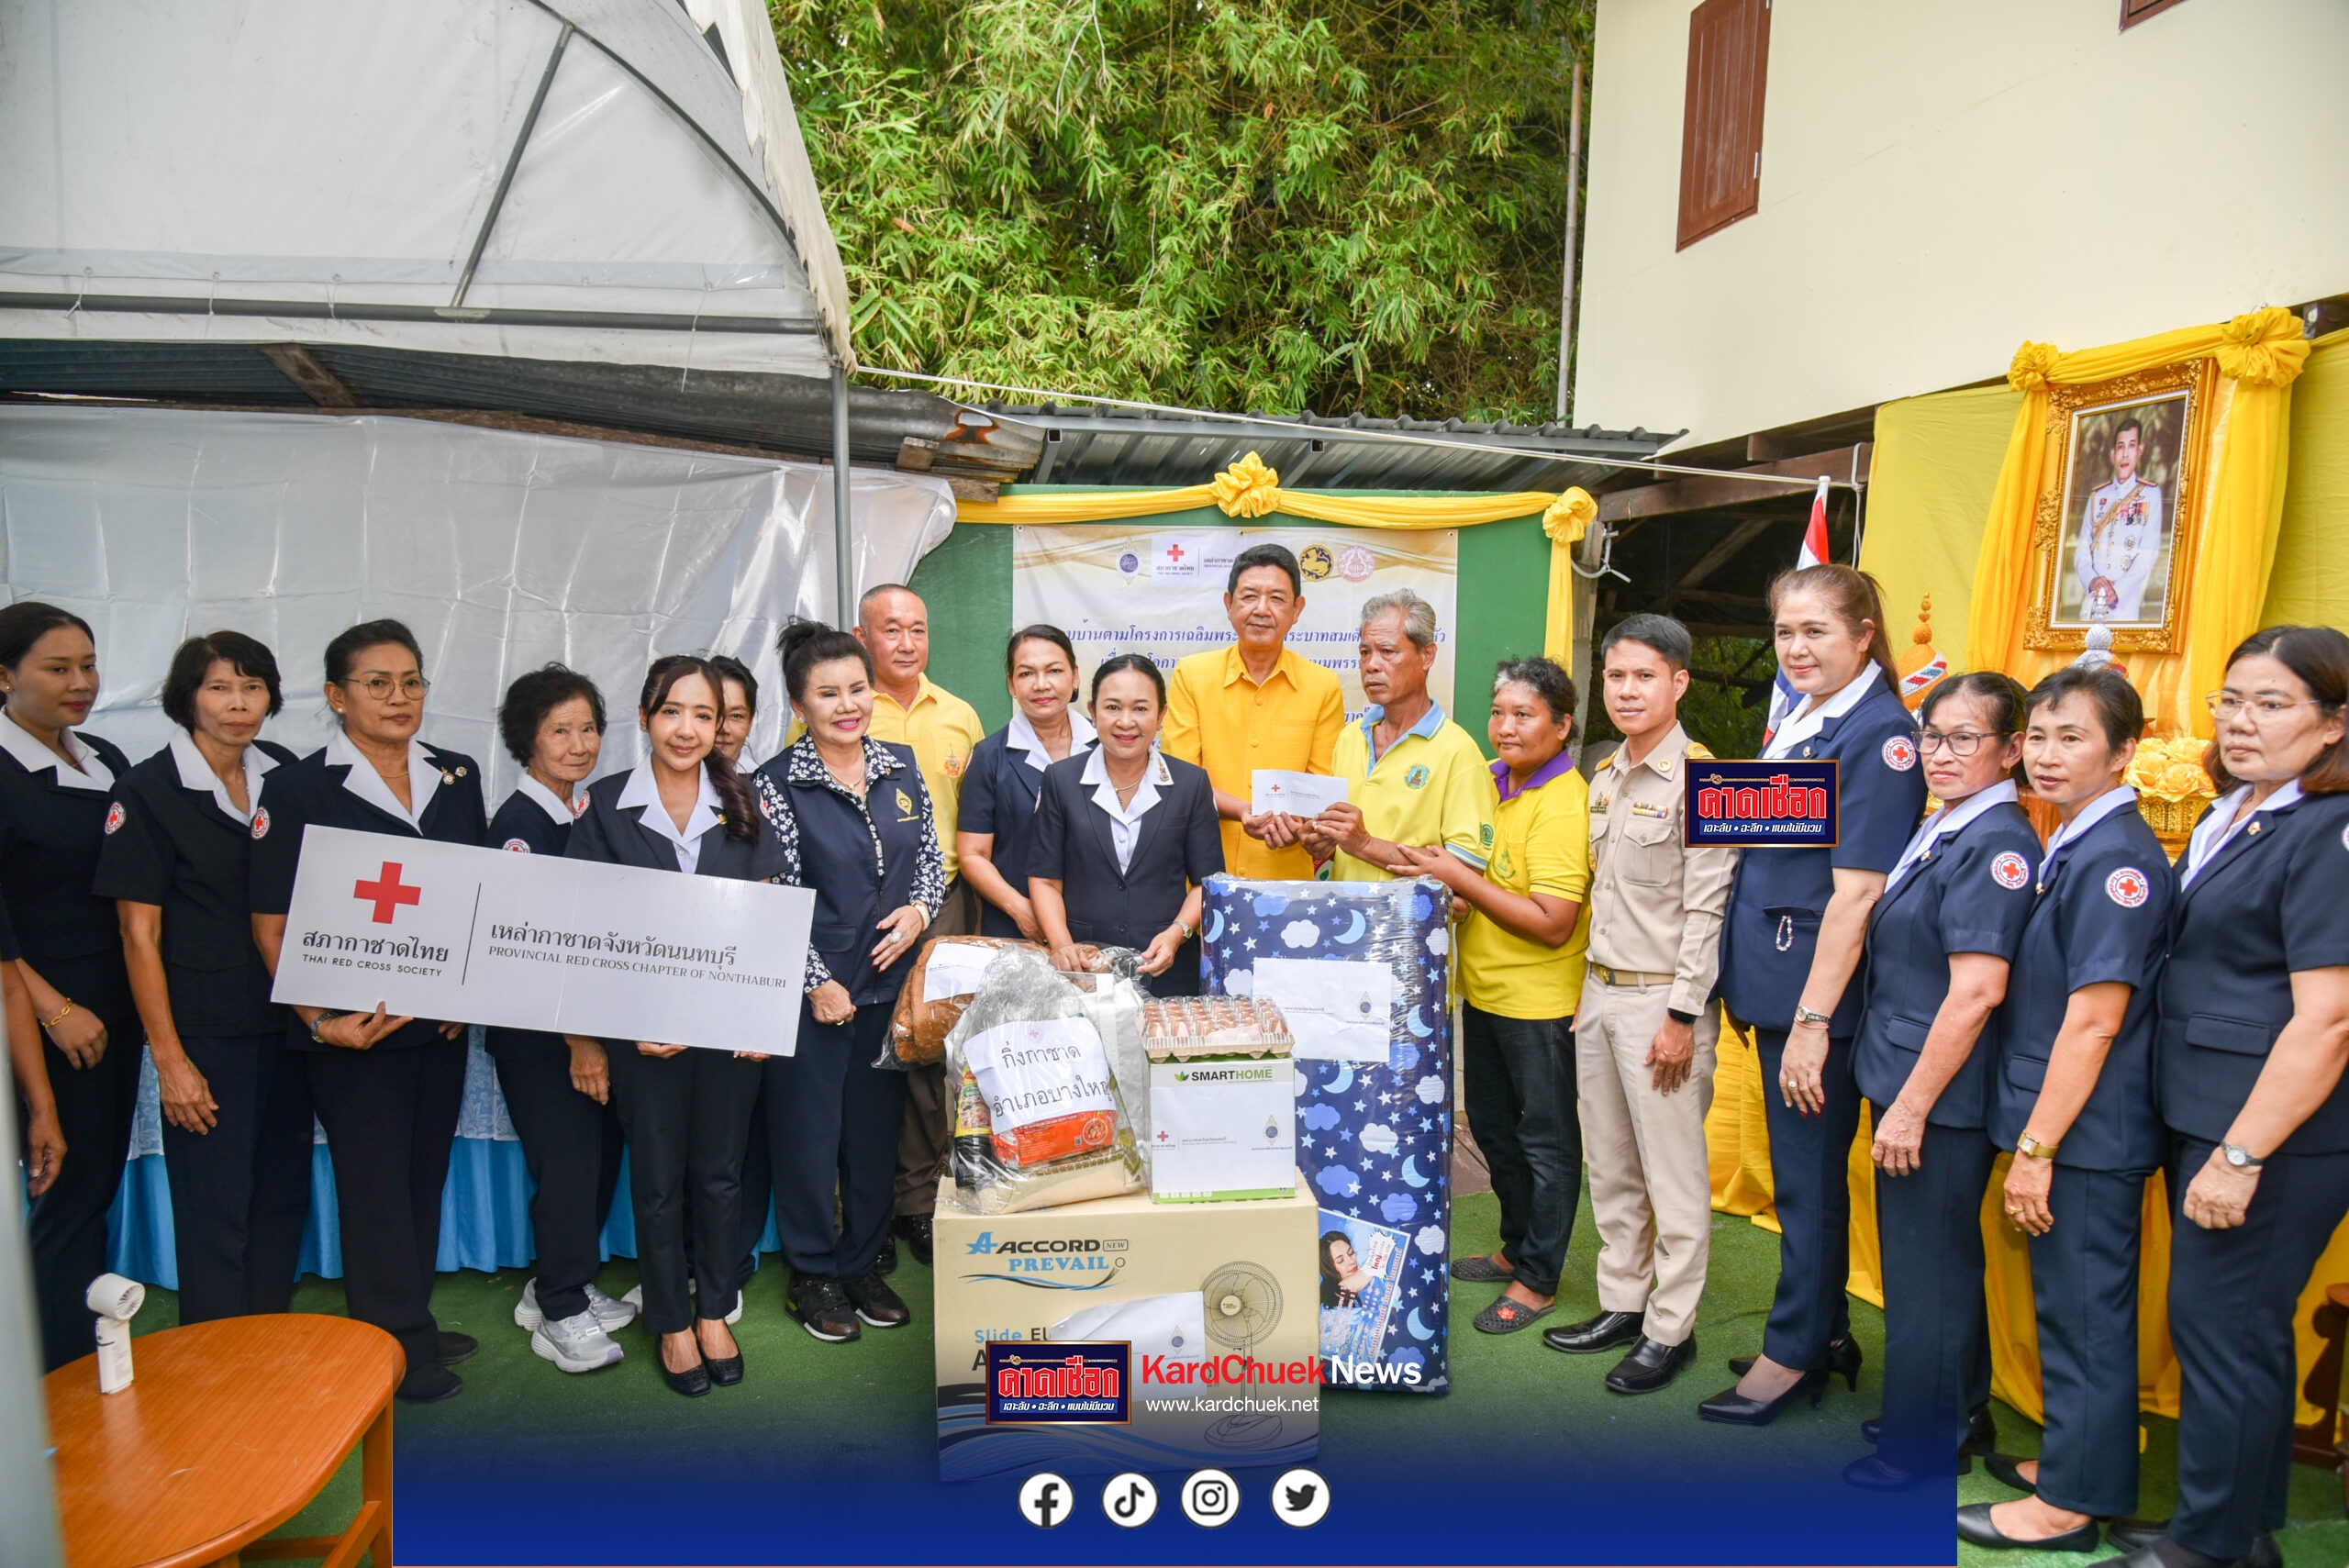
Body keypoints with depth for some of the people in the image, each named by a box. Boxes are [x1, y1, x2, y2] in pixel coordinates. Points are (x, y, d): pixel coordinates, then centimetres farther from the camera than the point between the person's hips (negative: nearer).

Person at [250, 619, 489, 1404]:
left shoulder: (458, 777, 5)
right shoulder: (296, 789, -8)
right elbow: (272, 925, -9)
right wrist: (321, 1020, -18)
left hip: (441, 1018, 5)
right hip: (352, 1028, -4)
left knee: (425, 1170, 14)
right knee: (375, 1179, 4)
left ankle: (411, 1321, 31)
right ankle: (396, 1344, 19)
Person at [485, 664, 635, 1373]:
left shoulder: (594, 811, 8)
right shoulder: (517, 822, -12)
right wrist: (578, 1037, -20)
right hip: (536, 1026, -7)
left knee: (602, 1152, 11)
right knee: (567, 1160, -3)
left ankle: (557, 1286, 30)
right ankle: (561, 1314, 14)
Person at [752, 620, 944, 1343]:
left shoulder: (901, 766, 4)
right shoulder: (777, 782, -9)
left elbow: (932, 856, 11)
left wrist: (918, 909, -9)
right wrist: (818, 982, -12)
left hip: (889, 982, 4)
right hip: (813, 992, -4)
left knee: (877, 1127, 13)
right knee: (808, 1130, 6)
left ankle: (863, 1265, 30)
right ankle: (813, 1274, 25)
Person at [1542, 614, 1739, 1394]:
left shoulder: (1700, 779, -13)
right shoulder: (1605, 778, 11)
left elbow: (1706, 909, -15)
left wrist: (1683, 1018, -16)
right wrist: (1588, 993, 15)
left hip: (1662, 999, -8)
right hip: (1599, 991, 8)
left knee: (1673, 1172, 3)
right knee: (1610, 1164, 16)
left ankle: (1670, 1329, 16)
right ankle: (1622, 1303, 30)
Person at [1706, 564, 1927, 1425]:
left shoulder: (1879, 734, -15)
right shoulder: (1798, 722, 12)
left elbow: (1856, 891, -20)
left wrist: (1813, 1018, -21)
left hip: (1816, 986, -9)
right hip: (1775, 976, 9)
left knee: (1808, 1172, 4)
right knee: (1803, 1168, 18)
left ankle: (1795, 1353, 19)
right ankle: (1826, 1330, 33)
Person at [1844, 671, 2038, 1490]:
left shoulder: (1995, 844, -19)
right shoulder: (1939, 832, 10)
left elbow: (1977, 991, -24)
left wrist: (1912, 1106, -20)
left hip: (1941, 1095, -9)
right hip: (1908, 1083, 9)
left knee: (1927, 1268, 5)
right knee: (1935, 1259, 21)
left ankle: (1924, 1442, 22)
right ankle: (1962, 1414, 39)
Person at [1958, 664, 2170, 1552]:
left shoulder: (2117, 858, -19)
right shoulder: (2068, 848, 10)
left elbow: (2095, 1021, -21)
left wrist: (2036, 1147, -18)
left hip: (2088, 1136, -9)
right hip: (2057, 1125, 9)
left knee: (2084, 1313, 4)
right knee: (2066, 1305, 20)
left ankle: (2071, 1504, 16)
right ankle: (2075, 1456, 35)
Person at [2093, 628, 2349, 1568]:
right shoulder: (2234, 818, 12)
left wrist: (2240, 1156, -22)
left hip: (2273, 1134, -9)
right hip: (2205, 1117, 9)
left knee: (2221, 1330, 1)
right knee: (2243, 1330, 18)